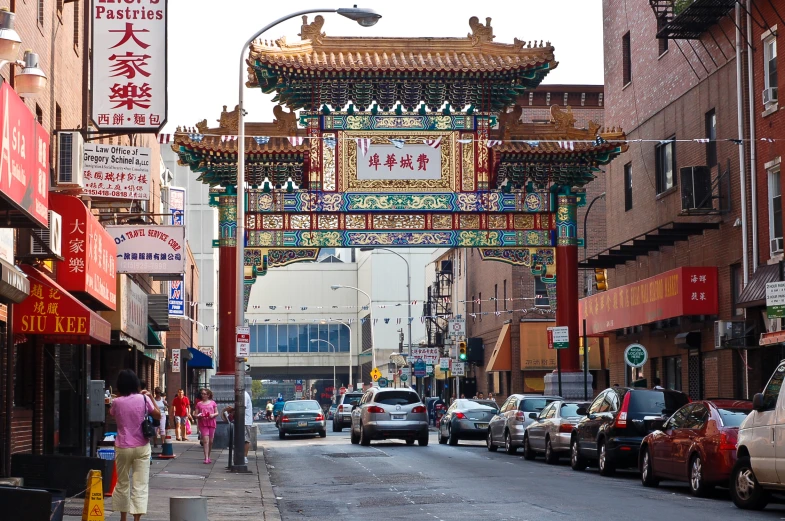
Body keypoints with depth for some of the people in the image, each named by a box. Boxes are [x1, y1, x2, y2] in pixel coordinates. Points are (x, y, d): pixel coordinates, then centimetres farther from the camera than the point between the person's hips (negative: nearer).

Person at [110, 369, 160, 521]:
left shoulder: (117, 402, -5)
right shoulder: (143, 399, -6)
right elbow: (158, 415, 5)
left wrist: (118, 397, 16)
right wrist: (151, 397, 12)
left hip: (122, 447, 1)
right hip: (141, 447, -1)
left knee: (122, 483, 16)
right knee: (140, 485, -2)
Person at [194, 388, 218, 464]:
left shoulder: (212, 403, 8)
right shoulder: (199, 404, 8)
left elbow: (217, 412, 11)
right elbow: (196, 415, 8)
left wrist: (213, 415, -10)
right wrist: (198, 416, -14)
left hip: (211, 423, 2)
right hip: (203, 423, -2)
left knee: (210, 441, 7)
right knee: (205, 440, -13)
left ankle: (208, 457, 23)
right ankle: (206, 458, -17)